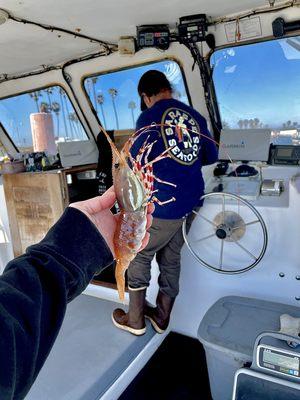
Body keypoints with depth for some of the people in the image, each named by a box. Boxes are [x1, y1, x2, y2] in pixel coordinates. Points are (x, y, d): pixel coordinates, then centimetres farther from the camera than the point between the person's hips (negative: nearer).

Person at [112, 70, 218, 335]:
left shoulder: (149, 117, -9)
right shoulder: (195, 116, 7)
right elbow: (211, 156, 14)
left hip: (162, 205, -6)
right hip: (190, 202, 6)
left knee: (139, 256, 12)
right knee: (171, 259, 17)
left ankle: (135, 320, 24)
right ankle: (162, 317, 32)